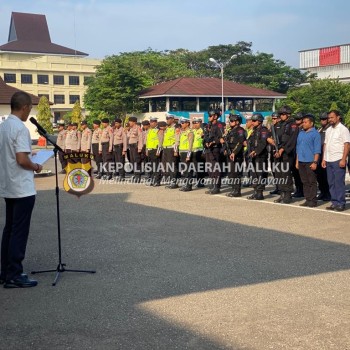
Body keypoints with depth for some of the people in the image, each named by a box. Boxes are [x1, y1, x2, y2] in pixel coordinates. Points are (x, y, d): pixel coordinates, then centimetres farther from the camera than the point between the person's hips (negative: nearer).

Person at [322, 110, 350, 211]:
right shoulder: (328, 130, 17)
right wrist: (324, 159, 12)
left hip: (338, 160, -7)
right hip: (329, 160, 7)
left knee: (339, 182, -6)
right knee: (331, 183, 9)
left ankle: (341, 204, 0)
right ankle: (334, 202, 15)